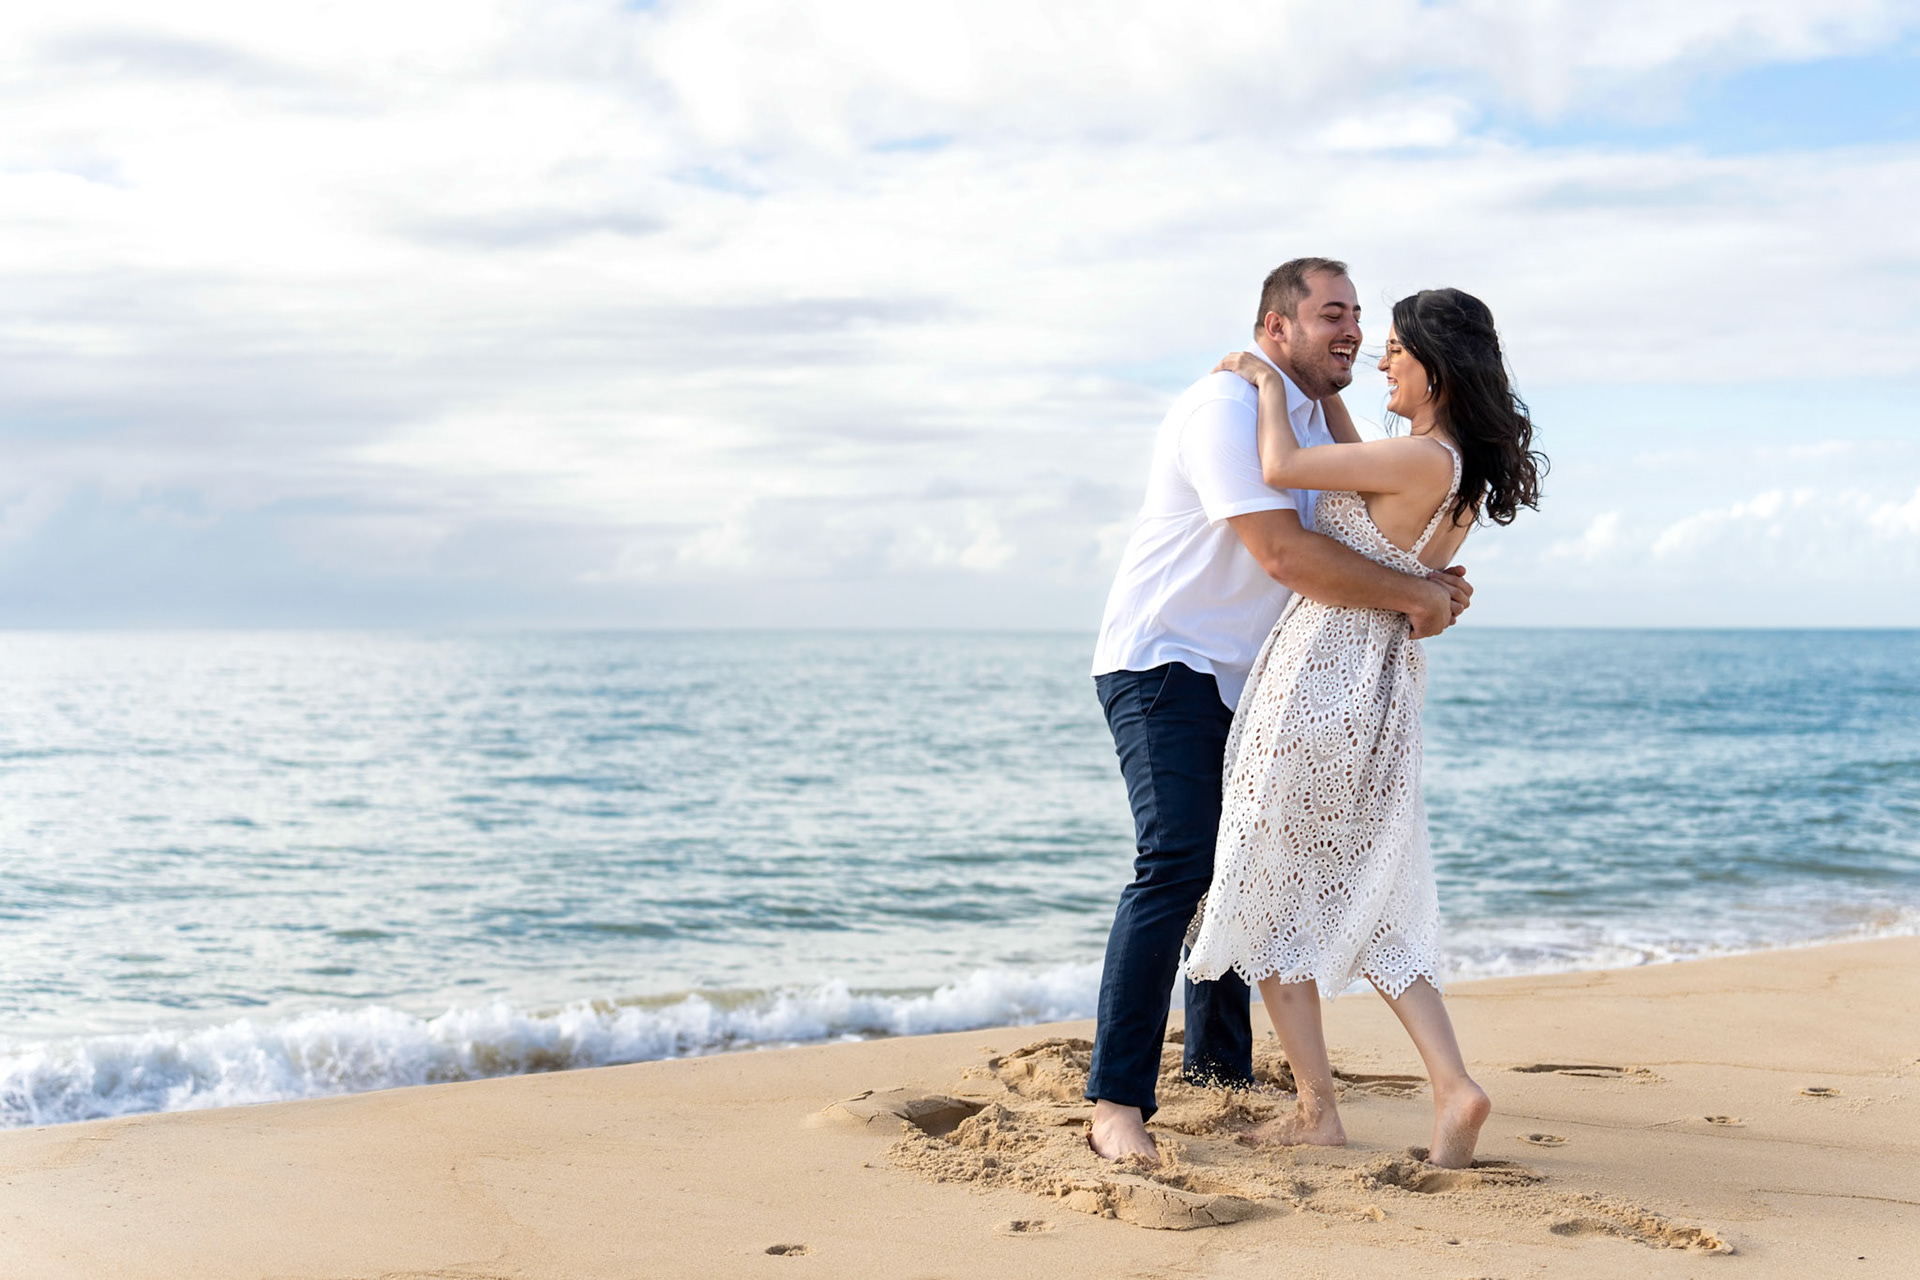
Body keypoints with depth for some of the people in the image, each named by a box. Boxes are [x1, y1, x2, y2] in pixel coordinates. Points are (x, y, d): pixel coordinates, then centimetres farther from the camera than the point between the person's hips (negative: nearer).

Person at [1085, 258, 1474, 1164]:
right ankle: (1116, 1104, -20)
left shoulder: (1314, 414, 12)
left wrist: (1431, 584, -3)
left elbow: (1352, 541, 17)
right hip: (1163, 662, -10)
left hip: (1240, 678, 10)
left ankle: (1219, 1064, 31)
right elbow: (1283, 554, -29)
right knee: (1176, 863, -21)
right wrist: (1413, 597, -22)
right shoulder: (1227, 408, -20)